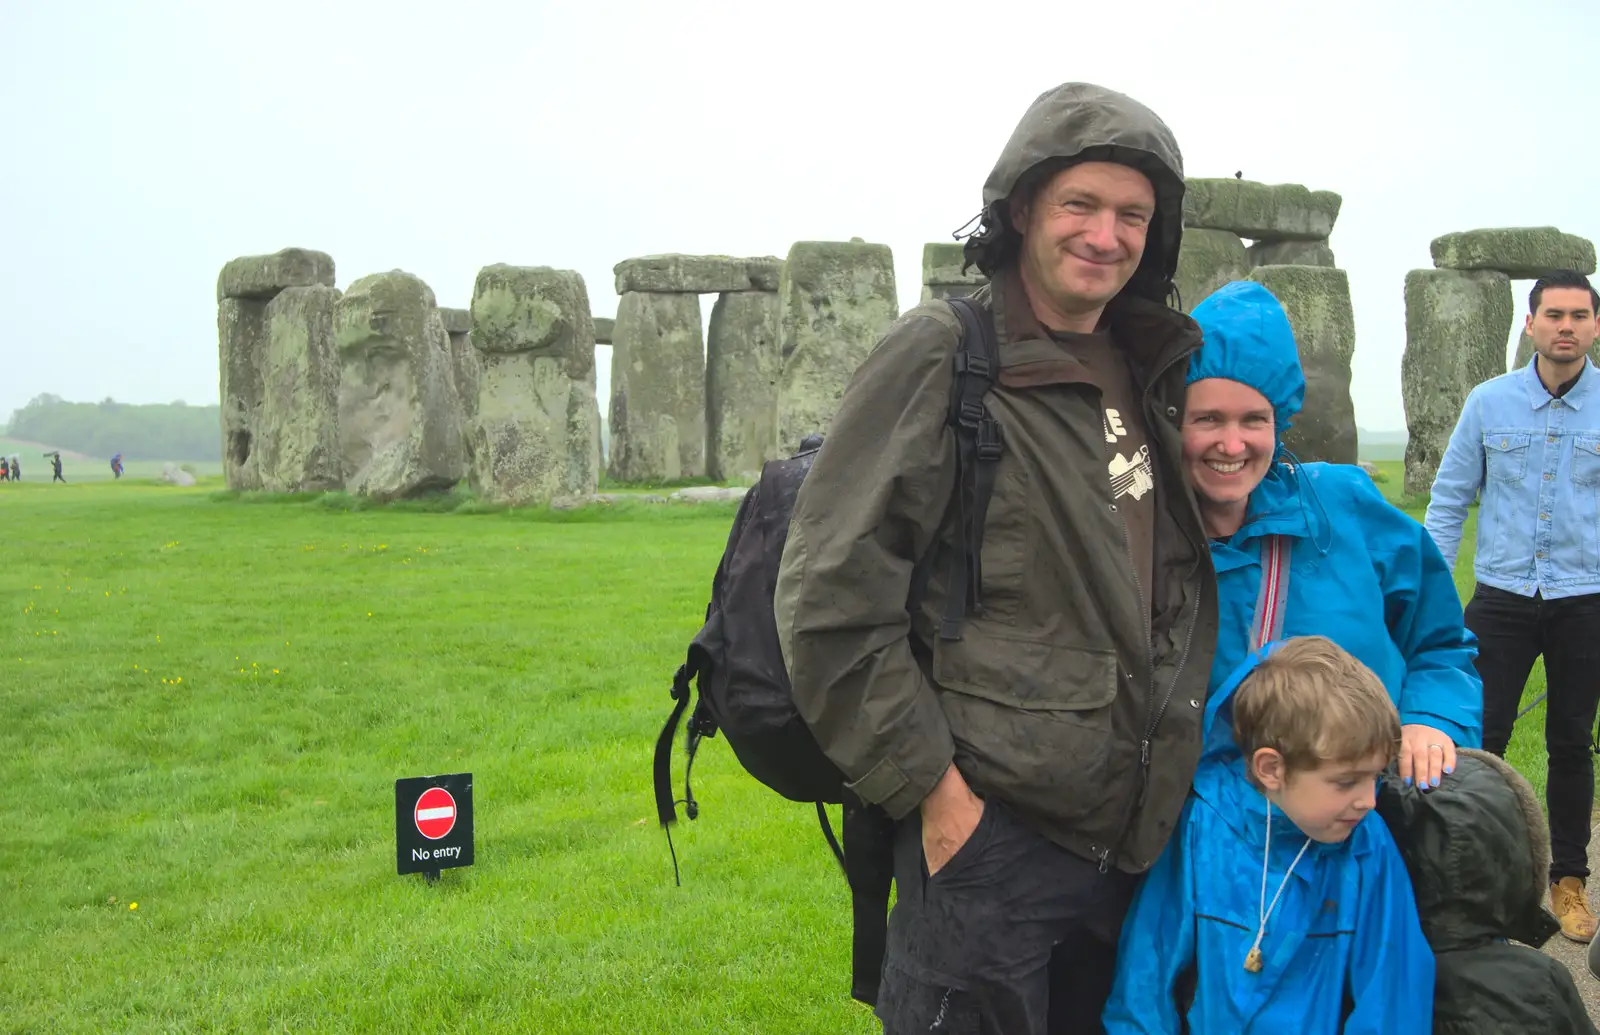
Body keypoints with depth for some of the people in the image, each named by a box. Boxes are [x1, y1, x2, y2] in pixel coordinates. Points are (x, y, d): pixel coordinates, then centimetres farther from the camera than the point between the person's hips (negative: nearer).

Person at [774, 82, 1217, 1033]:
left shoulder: (1148, 374, 11)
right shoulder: (940, 357, -11)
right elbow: (830, 599, -16)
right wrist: (929, 787, -15)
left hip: (1131, 836, 7)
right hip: (991, 828, -7)